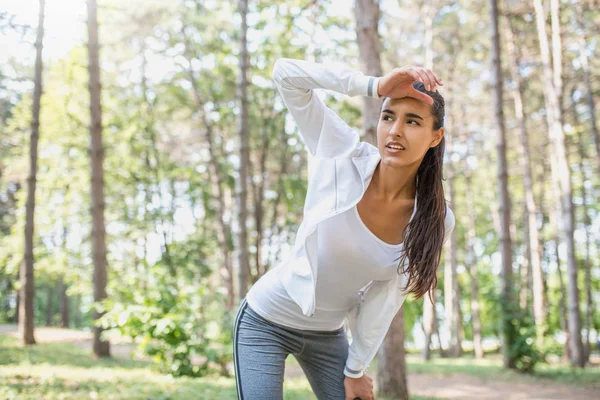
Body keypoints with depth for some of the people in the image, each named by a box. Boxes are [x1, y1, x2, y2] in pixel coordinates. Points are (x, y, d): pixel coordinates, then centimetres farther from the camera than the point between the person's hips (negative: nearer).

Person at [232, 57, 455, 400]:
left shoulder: (435, 222, -13)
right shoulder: (346, 158, -20)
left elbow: (384, 301, -5)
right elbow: (285, 73, -26)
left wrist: (355, 370, 1)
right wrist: (374, 86, -32)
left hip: (328, 334, 4)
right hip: (267, 320, -3)